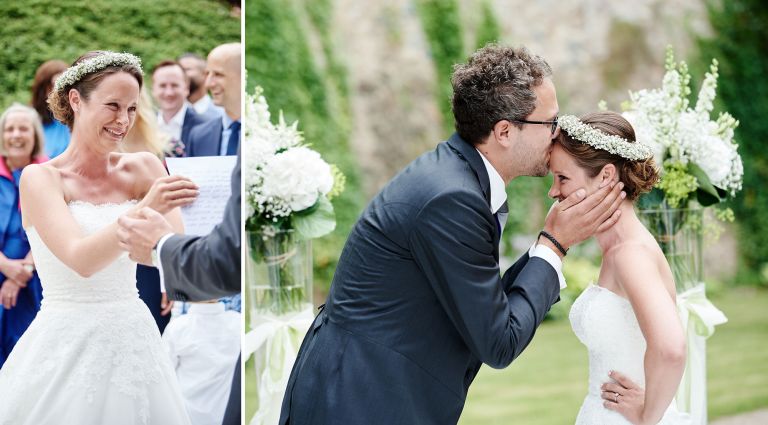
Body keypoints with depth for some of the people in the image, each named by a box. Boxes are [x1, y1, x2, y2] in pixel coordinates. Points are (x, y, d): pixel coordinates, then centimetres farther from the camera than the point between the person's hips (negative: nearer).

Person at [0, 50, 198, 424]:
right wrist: (145, 210, -32)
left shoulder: (142, 169, 4)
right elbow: (81, 260, -20)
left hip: (134, 341, 3)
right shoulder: (41, 178, -6)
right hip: (67, 347, -3)